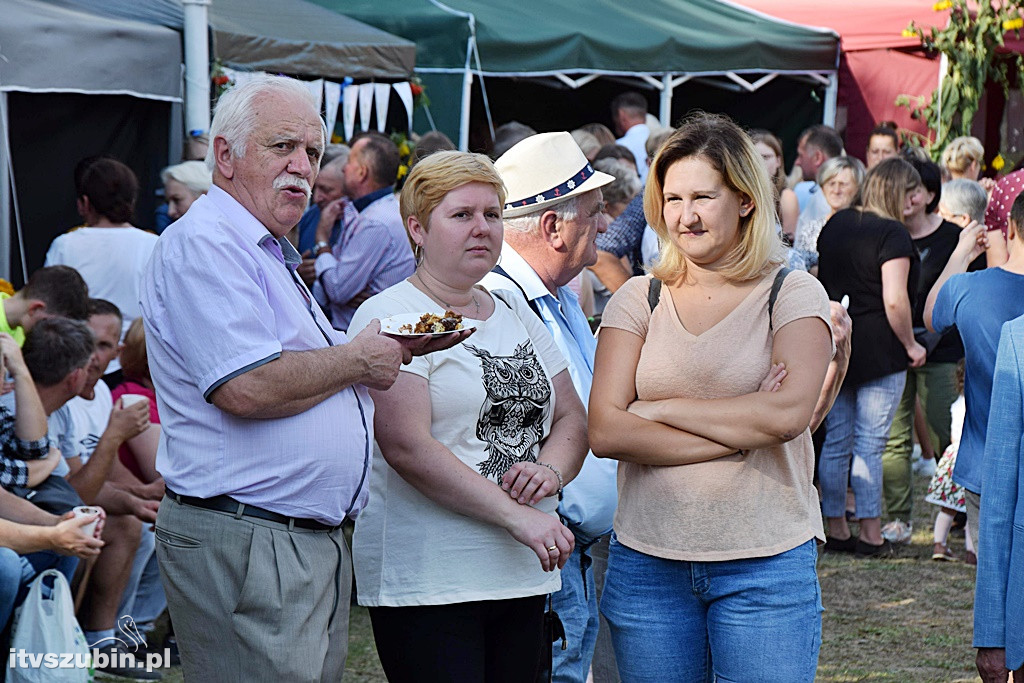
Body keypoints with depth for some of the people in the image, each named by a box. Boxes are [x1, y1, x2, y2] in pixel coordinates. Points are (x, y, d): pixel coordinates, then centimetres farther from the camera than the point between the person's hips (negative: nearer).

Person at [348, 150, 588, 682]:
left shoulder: (517, 315, 17)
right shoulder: (389, 317, -6)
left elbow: (571, 419, 17)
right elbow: (408, 446, -17)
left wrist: (550, 471, -7)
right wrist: (516, 517, -20)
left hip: (522, 578, 7)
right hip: (427, 585, -7)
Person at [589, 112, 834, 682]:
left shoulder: (794, 295, 1)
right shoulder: (639, 300, 7)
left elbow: (789, 412, -15)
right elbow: (605, 431, -5)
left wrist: (660, 407, -9)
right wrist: (741, 432, -11)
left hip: (766, 566, -2)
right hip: (648, 564, 2)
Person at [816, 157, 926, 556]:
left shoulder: (835, 224, 11)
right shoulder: (892, 234, -13)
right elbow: (894, 300, -20)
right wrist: (911, 346, -8)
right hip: (879, 351, -7)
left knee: (836, 441, 10)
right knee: (870, 445, -3)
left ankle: (836, 531, 16)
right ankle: (871, 535, 2)